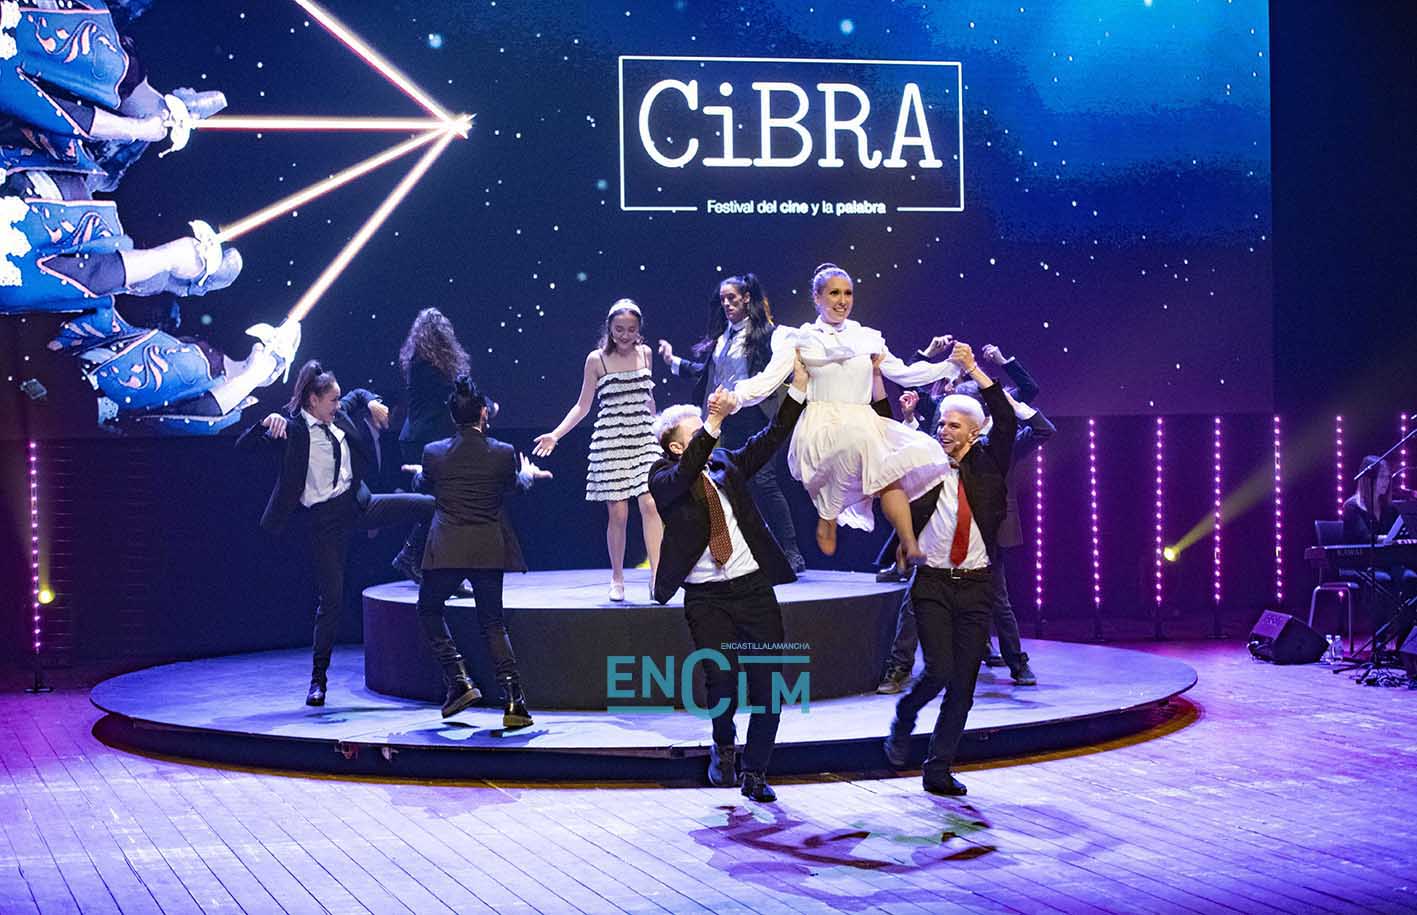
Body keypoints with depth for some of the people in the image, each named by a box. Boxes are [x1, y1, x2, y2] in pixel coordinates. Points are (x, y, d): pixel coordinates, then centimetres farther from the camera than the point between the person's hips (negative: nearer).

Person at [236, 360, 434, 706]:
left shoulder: (338, 416, 4)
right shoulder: (292, 429, -14)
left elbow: (358, 394, 26)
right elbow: (244, 445, -22)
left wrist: (371, 402, 6)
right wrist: (266, 423, -37)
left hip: (357, 505, 6)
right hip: (323, 520, -6)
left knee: (431, 506, -3)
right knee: (331, 598, -3)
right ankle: (318, 679, 10)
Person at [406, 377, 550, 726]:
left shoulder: (434, 452, -5)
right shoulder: (503, 453, -5)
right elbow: (513, 484, 16)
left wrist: (419, 472, 42)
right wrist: (529, 473, 41)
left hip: (446, 550, -1)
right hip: (489, 551, 1)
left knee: (429, 609, 21)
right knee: (492, 622, 12)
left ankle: (459, 681, 6)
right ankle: (513, 701, 1)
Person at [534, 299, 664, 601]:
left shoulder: (645, 353, 8)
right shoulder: (597, 359, -1)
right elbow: (583, 405, 4)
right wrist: (555, 435, -5)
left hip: (644, 439, 2)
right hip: (610, 442, -2)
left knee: (651, 505, -13)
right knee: (618, 513, -3)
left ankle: (657, 575, -13)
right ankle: (617, 580, 11)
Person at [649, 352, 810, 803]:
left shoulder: (727, 464, 13)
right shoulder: (664, 480, -1)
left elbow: (771, 438, 7)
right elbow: (683, 474, -22)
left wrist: (799, 386, 0)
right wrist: (714, 421, -30)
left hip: (754, 588, 4)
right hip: (706, 598, -4)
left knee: (767, 685, 1)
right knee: (722, 678, -19)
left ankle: (754, 774, 18)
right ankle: (724, 748, 11)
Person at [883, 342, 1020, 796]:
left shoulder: (987, 465, 5)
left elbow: (1007, 422, -8)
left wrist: (974, 370, -13)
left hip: (976, 584, 2)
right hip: (932, 583, -2)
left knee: (963, 683, 2)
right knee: (938, 670, -15)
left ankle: (939, 768, 11)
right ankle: (904, 717, 17)